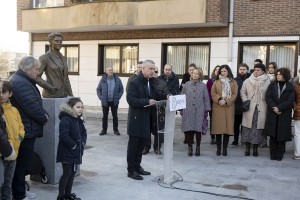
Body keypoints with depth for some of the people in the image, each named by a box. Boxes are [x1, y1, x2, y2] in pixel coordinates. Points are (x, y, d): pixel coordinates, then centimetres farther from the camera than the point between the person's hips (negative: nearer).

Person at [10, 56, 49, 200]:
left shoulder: (23, 80, 15)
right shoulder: (21, 83, -21)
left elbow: (36, 102, 19)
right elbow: (32, 106, -24)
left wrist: (44, 114, 3)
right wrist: (44, 118, -7)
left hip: (25, 128, 11)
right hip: (26, 130, -11)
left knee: (21, 162, 18)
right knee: (21, 163, 0)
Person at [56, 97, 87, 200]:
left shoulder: (79, 120, 10)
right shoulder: (65, 120, -18)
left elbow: (83, 132, 20)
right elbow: (64, 136, -26)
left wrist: (82, 143, 3)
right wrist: (73, 145, -20)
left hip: (76, 152, 8)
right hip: (67, 152, -8)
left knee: (73, 172, 14)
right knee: (67, 173, -3)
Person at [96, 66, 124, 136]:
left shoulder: (117, 80, 0)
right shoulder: (103, 80, 1)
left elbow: (121, 89, 5)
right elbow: (98, 89, 7)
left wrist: (118, 97, -5)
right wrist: (101, 98, -2)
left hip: (114, 101, 0)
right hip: (105, 101, 0)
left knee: (115, 116, 6)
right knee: (105, 116, 8)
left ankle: (115, 130, 15)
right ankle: (104, 130, 17)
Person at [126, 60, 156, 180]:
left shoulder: (151, 83, 12)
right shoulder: (134, 83, -11)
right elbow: (130, 99, -20)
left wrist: (154, 102, -1)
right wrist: (147, 102, -24)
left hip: (146, 119, 7)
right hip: (136, 119, -7)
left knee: (141, 145, 14)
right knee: (133, 145, 2)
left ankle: (137, 166, 27)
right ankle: (131, 170, 10)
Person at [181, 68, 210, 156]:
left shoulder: (203, 86, 5)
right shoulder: (186, 85, 8)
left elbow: (206, 98, 7)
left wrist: (206, 110, 4)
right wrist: (181, 109, 7)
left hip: (199, 111, -1)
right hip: (188, 111, 1)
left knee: (198, 130, -1)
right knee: (188, 130, -2)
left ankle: (198, 147, 15)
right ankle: (190, 147, 11)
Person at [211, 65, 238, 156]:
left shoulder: (233, 82, 8)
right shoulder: (216, 82, 9)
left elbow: (234, 95, 1)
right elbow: (213, 93, 3)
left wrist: (226, 101, -12)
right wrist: (219, 100, -15)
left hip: (228, 108, 0)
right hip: (218, 108, 0)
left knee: (228, 128, -1)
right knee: (218, 128, -1)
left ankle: (225, 149, 8)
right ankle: (218, 149, 7)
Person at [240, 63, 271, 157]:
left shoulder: (267, 82, 1)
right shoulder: (247, 81, 6)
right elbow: (243, 92, 11)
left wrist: (267, 105, -6)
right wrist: (245, 102, 0)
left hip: (261, 108, -1)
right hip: (249, 108, 1)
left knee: (259, 127, 2)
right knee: (248, 127, 3)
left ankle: (255, 149, 14)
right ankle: (247, 148, 14)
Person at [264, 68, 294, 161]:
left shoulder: (290, 87, 2)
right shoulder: (272, 85, 6)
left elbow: (290, 101, -7)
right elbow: (268, 97, -1)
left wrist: (279, 108, -16)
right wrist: (273, 108, -15)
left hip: (284, 115, -1)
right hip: (272, 114, 1)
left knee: (282, 135, 1)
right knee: (273, 135, 3)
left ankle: (279, 154, 11)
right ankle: (273, 154, 12)